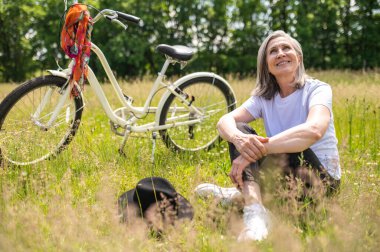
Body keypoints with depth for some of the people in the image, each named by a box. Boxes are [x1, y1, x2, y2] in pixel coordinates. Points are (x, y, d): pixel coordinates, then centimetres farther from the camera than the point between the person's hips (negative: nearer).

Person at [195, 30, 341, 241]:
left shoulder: (317, 89, -11)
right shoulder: (264, 97, 4)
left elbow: (314, 130, -34)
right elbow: (225, 121, -13)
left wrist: (255, 151, -41)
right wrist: (238, 139, -39)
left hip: (321, 180, -5)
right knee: (240, 129, -16)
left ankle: (241, 194, -20)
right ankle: (254, 210, -38)